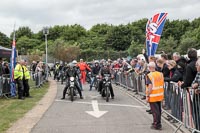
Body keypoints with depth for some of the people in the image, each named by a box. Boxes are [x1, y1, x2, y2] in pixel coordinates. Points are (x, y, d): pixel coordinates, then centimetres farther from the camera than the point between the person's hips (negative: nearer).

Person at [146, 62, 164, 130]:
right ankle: (158, 123, 31)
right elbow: (162, 84, 10)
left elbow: (150, 86, -22)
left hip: (153, 96, -6)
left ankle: (157, 125, 11)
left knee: (155, 111, 3)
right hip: (160, 95, 6)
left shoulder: (149, 75, -16)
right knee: (158, 110, 18)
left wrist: (147, 96, -16)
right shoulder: (160, 74, 3)